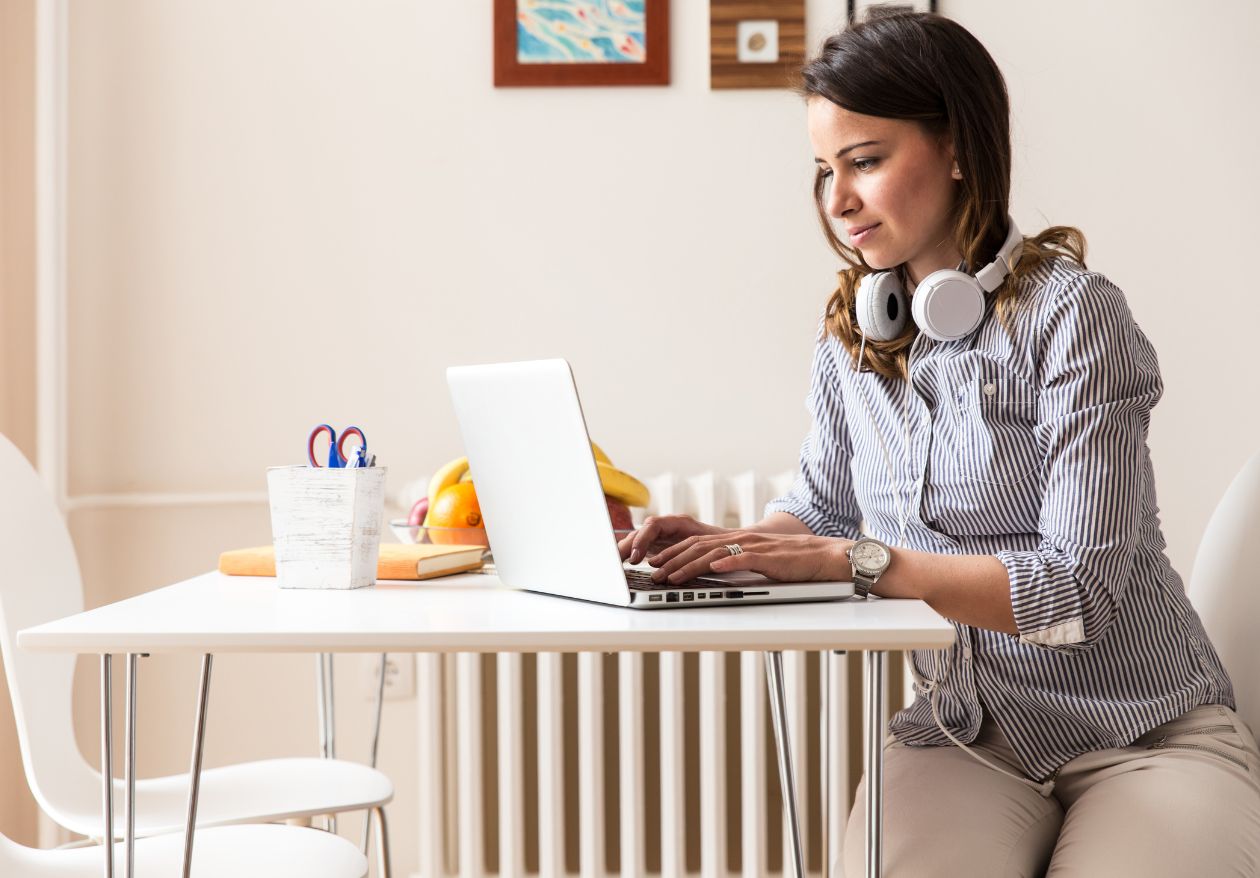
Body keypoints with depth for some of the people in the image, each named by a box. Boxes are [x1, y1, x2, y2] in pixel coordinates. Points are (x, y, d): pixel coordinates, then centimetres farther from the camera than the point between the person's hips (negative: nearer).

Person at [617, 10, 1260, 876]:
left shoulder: (1071, 315, -13)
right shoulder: (852, 333, 5)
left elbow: (1081, 586, -19)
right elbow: (823, 504, 20)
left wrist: (860, 560, -24)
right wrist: (734, 543, -2)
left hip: (1147, 735, -3)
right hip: (963, 733, 3)